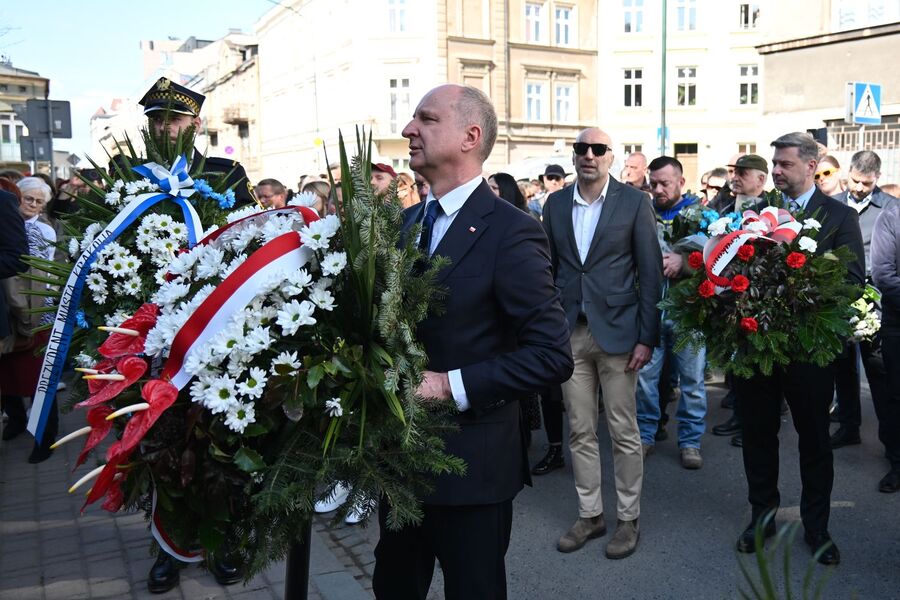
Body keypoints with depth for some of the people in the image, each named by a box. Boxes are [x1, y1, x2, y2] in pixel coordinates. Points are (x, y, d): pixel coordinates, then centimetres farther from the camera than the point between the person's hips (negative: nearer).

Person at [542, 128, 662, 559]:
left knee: (623, 431, 6)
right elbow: (548, 269, 9)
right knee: (580, 431, 11)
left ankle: (628, 518, 22)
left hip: (616, 330, -3)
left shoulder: (633, 202, -2)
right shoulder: (555, 204, 7)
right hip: (570, 333, 3)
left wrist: (647, 337, -8)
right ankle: (589, 514, 25)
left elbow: (650, 272, -3)